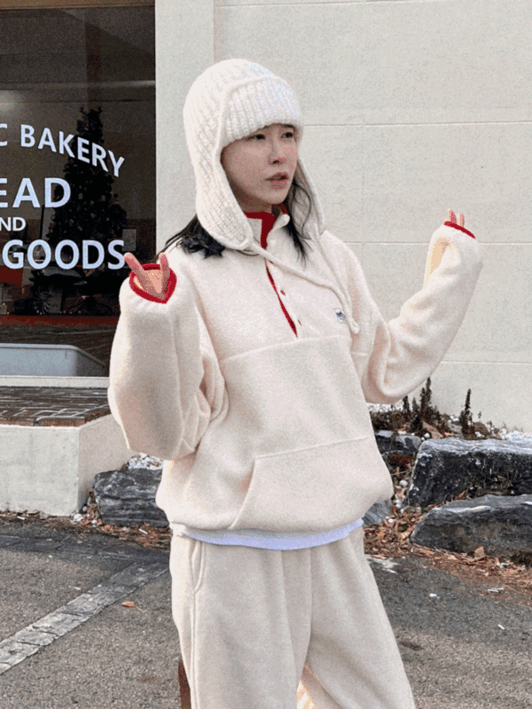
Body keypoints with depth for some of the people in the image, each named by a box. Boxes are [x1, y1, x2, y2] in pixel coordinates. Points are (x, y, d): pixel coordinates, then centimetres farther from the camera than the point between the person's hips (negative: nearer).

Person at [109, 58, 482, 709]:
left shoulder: (327, 257, 6)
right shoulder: (184, 273, -10)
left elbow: (383, 371, 16)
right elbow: (165, 433, -12)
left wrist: (451, 271, 16)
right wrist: (153, 322, -27)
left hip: (335, 543, 5)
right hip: (234, 553, -5)